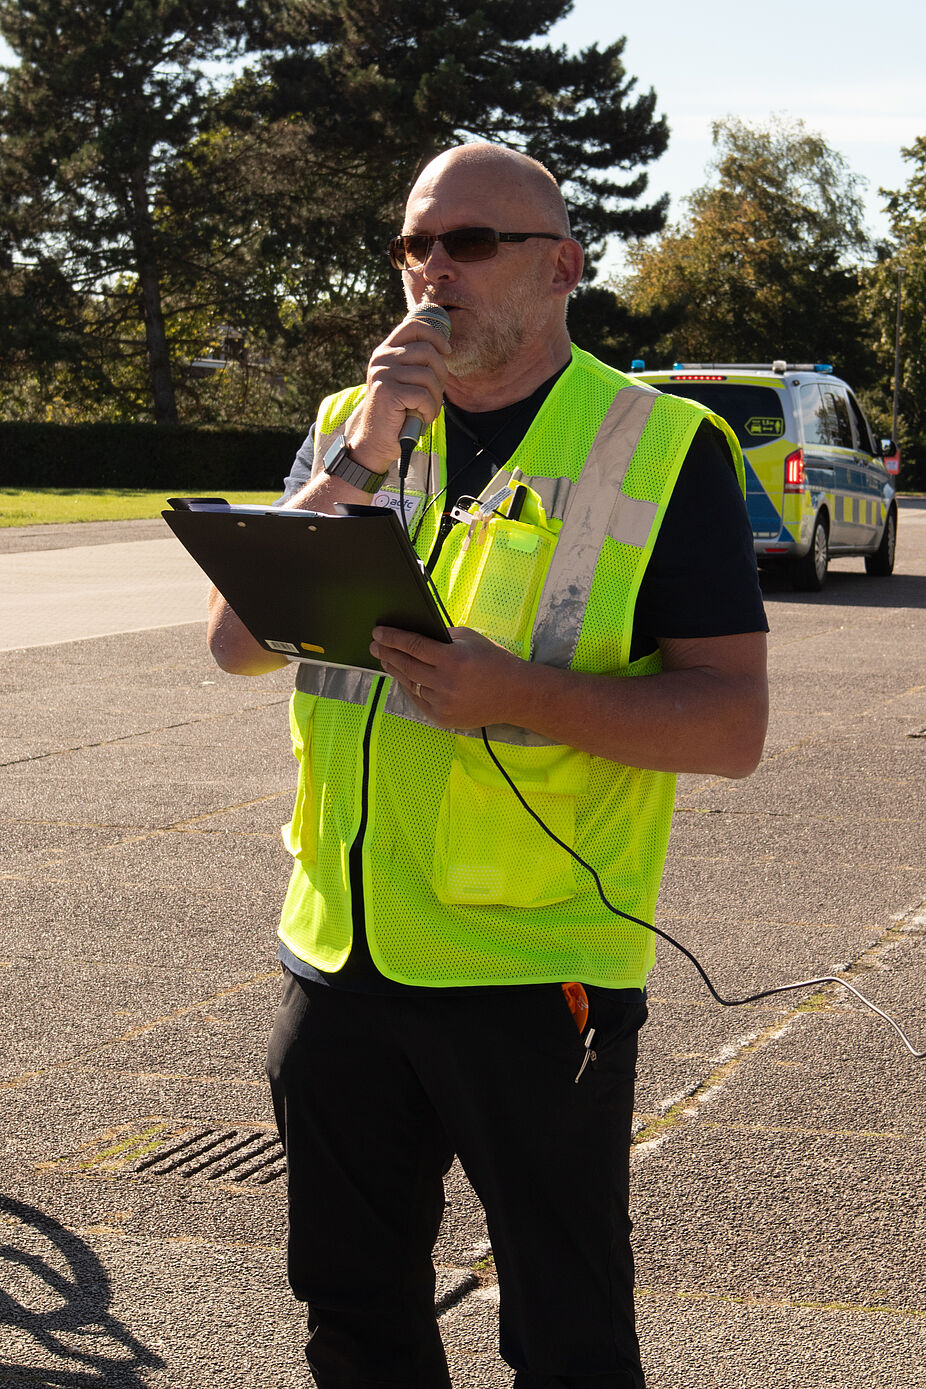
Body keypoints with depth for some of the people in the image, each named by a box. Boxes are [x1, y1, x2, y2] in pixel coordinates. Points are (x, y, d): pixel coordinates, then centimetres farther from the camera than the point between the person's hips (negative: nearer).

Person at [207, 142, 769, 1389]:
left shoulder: (661, 445, -5)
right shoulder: (349, 428, 10)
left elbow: (731, 725, -11)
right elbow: (238, 643, -2)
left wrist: (521, 696, -26)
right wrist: (362, 461, -13)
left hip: (534, 967, -5)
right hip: (341, 955, 5)